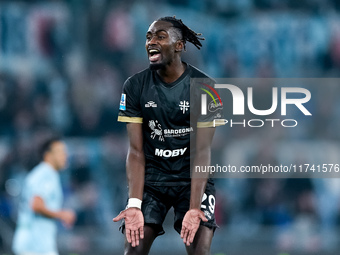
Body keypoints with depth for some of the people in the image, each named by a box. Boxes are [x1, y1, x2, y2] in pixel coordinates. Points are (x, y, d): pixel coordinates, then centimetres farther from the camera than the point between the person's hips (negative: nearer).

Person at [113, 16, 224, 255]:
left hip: (192, 178, -1)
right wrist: (134, 204, -20)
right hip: (151, 178, 1)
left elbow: (202, 151, -14)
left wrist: (194, 208, -24)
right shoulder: (135, 86, -5)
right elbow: (136, 150, -8)